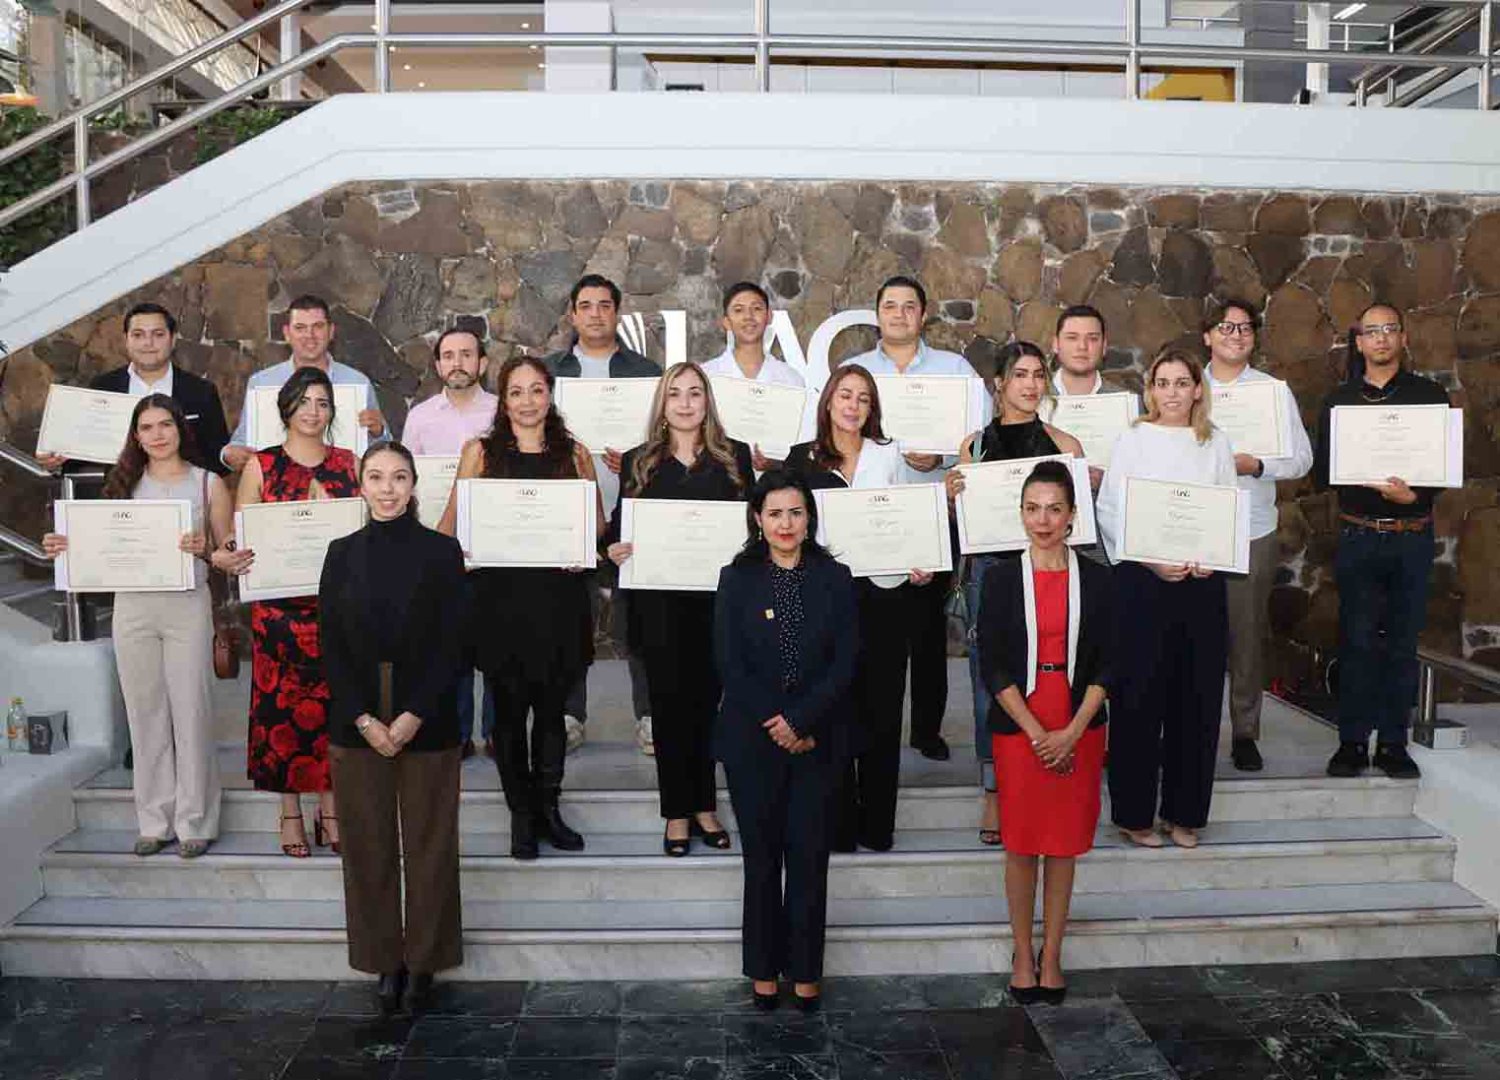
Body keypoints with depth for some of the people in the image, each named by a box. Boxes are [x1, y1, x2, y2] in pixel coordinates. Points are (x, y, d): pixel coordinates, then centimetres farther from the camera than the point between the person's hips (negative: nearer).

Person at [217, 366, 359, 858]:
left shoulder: (347, 464, 9)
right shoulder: (260, 465, 4)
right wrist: (225, 555, -18)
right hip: (278, 604, -1)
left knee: (332, 702, 3)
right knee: (282, 704, 2)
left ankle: (330, 809, 15)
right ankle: (290, 813, 14)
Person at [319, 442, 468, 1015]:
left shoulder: (441, 551, -1)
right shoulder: (342, 554, 5)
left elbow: (451, 644, -4)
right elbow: (330, 644, 2)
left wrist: (414, 716, -13)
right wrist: (365, 719, -9)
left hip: (428, 724, -2)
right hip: (356, 724, 2)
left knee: (429, 845, 5)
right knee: (368, 846, 7)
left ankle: (425, 959, 20)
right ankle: (385, 960, 21)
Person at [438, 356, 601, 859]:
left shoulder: (575, 454, 9)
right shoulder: (481, 451, 6)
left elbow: (597, 521, 13)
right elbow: (453, 521, 4)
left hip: (559, 596, 1)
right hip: (500, 596, -1)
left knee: (551, 707, 8)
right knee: (509, 709, 5)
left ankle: (548, 808, 22)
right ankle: (521, 813, 18)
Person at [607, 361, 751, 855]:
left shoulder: (735, 456, 7)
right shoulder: (637, 461, 7)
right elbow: (620, 526, 8)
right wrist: (614, 548, -12)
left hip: (718, 598, 0)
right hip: (659, 602, 0)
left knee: (707, 700, 7)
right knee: (669, 703, 5)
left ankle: (704, 805, 20)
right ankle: (677, 812, 15)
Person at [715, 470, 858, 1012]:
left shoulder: (834, 579, 3)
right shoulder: (737, 579, 2)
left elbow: (845, 662, -3)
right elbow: (730, 663, -4)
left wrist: (799, 720, -12)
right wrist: (773, 723, -12)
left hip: (816, 740, 1)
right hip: (752, 740, 0)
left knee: (809, 856, 5)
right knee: (761, 856, 7)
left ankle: (805, 971, 17)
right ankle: (763, 970, 20)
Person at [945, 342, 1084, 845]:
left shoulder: (1064, 444, 7)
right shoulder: (974, 445, 9)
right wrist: (951, 495, -6)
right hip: (989, 570, 1)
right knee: (990, 680, 3)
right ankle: (993, 793, 13)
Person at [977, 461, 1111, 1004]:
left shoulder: (1094, 578, 2)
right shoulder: (1002, 578, -2)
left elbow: (1104, 665, 1)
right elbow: (992, 665, -5)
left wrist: (1072, 733, -10)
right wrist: (1038, 734, -11)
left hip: (1079, 730, 1)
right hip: (1017, 728, -1)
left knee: (1064, 845, 9)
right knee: (1021, 844, 6)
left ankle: (1051, 957, 22)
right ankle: (1023, 956, 21)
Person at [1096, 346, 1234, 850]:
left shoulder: (1216, 444, 12)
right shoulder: (1133, 439, 3)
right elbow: (1109, 510, -3)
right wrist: (1152, 560, -14)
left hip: (1202, 582, 3)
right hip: (1141, 579, -3)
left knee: (1196, 695, 5)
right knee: (1139, 694, -2)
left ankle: (1185, 812, 17)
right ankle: (1134, 812, 9)